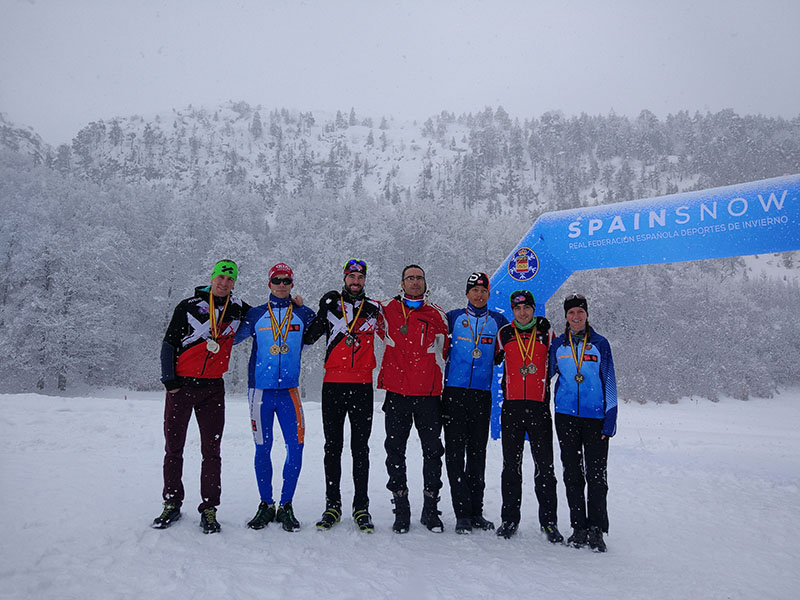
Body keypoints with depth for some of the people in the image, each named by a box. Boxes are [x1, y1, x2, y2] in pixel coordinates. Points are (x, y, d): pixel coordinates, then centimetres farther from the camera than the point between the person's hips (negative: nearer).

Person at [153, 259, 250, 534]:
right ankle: (172, 504, 20)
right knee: (173, 447, 5)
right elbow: (169, 343, 3)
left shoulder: (237, 308, 8)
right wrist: (169, 379, -6)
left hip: (213, 388, 1)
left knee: (211, 451, 1)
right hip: (181, 385, -1)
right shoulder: (189, 305, 1)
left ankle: (209, 509, 10)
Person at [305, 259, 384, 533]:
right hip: (333, 383, 1)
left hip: (362, 386, 0)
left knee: (360, 448, 4)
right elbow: (309, 336, 11)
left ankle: (361, 507, 12)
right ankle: (332, 505, 17)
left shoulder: (374, 309, 8)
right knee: (333, 446, 7)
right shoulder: (331, 304, 9)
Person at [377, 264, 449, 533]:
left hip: (429, 393, 1)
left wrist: (428, 370, 12)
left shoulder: (438, 315, 7)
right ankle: (401, 510, 15)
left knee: (433, 451, 4)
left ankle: (430, 509, 17)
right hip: (397, 392, 0)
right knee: (395, 450, 3)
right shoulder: (387, 310, 4)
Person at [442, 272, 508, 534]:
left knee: (477, 452, 9)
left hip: (482, 394, 2)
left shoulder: (498, 321, 10)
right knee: (455, 452, -3)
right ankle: (462, 512, 4)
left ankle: (476, 511, 19)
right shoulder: (453, 317, 6)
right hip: (454, 391, -1)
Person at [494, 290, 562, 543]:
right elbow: (494, 360, 17)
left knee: (544, 465, 1)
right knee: (511, 464, 6)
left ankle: (548, 521, 11)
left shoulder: (546, 332, 6)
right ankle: (510, 518, 16)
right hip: (511, 405, 1)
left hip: (539, 406, -1)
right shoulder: (504, 333, 7)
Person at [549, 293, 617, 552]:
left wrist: (610, 419, -3)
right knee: (572, 474, 7)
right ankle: (579, 528, 16)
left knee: (596, 475, -2)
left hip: (596, 417, -2)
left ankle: (597, 530, 8)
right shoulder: (558, 345, 7)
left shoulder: (600, 343, 3)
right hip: (566, 416, 2)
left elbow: (609, 382, 2)